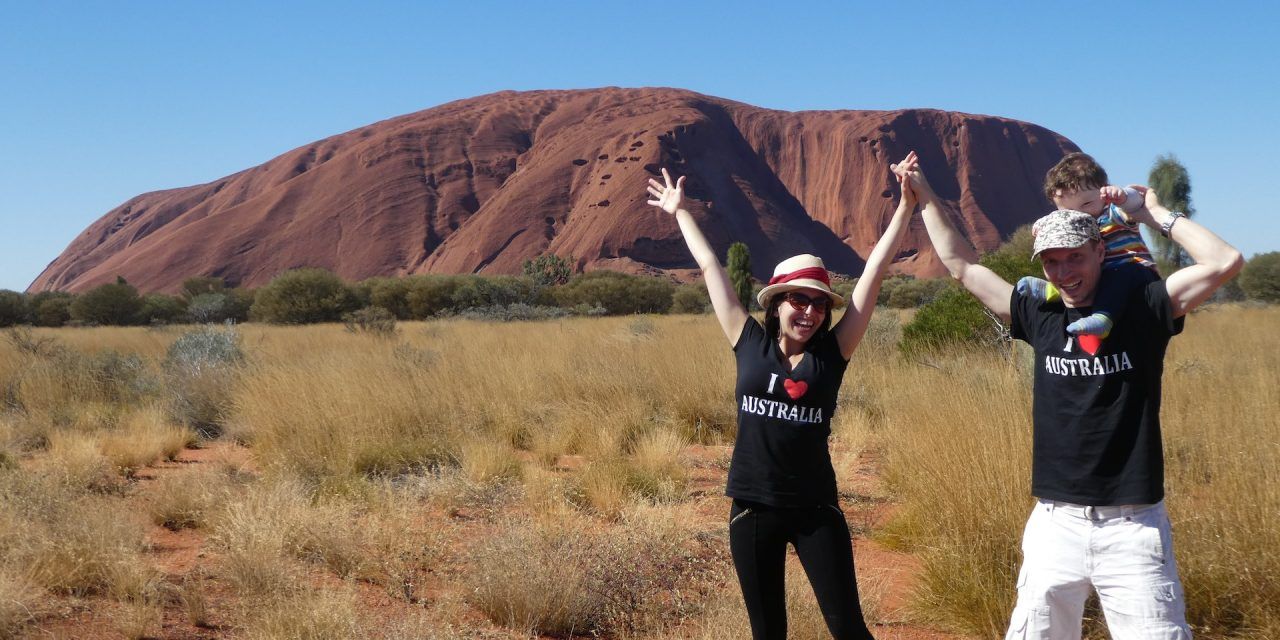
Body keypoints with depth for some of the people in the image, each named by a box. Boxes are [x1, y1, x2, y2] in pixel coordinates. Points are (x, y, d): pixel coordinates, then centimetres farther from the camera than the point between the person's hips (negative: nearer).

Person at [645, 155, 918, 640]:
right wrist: (680, 212, 18)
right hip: (753, 509, 1)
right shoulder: (750, 345, 0)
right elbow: (710, 266, 10)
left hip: (816, 508, -1)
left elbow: (875, 268, -4)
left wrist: (906, 204, -6)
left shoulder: (832, 353, -2)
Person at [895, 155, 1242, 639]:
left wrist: (1159, 217, -3)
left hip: (1134, 525, -3)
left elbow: (1225, 262, -11)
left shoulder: (1142, 309, -1)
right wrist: (926, 196, 19)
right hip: (1056, 522, 3)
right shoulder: (1039, 317, 6)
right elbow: (962, 265, 16)